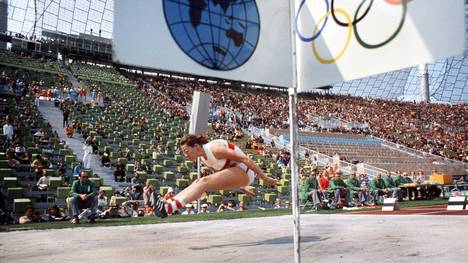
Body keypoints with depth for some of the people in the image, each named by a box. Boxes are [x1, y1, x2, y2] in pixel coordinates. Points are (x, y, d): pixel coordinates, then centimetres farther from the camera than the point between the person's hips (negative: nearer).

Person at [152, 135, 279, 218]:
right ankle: (168, 203, -11)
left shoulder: (215, 149, -22)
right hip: (234, 174, 9)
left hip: (244, 172, -9)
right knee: (198, 182, -3)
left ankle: (169, 207, -31)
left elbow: (246, 159, -21)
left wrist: (265, 178, -18)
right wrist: (242, 188, 26)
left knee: (204, 182, -21)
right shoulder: (203, 159, 6)